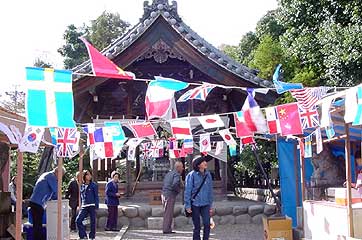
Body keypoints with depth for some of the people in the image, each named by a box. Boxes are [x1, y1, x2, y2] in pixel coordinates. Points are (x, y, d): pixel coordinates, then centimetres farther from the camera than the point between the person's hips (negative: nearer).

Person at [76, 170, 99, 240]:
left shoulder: (93, 185, -1)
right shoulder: (82, 186, 11)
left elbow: (96, 196, -2)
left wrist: (96, 206, -9)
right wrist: (81, 205, 15)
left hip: (92, 206, -4)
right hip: (84, 207, 4)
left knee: (92, 221, 1)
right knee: (78, 220, -6)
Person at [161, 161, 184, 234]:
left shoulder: (169, 173, 18)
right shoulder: (177, 174, -11)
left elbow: (164, 183, 23)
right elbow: (175, 184, -26)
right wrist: (178, 190, -11)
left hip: (164, 194, 9)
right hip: (170, 195, -9)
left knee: (167, 213, 14)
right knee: (169, 213, -5)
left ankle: (166, 229, 19)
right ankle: (166, 229, -3)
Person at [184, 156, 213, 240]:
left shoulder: (208, 175, 5)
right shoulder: (192, 175, -9)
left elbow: (210, 191, 12)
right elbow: (187, 191, -8)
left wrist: (210, 205, 13)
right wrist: (188, 205, -11)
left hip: (205, 204, 3)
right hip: (195, 204, -3)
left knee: (207, 224, -8)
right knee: (197, 227, 6)